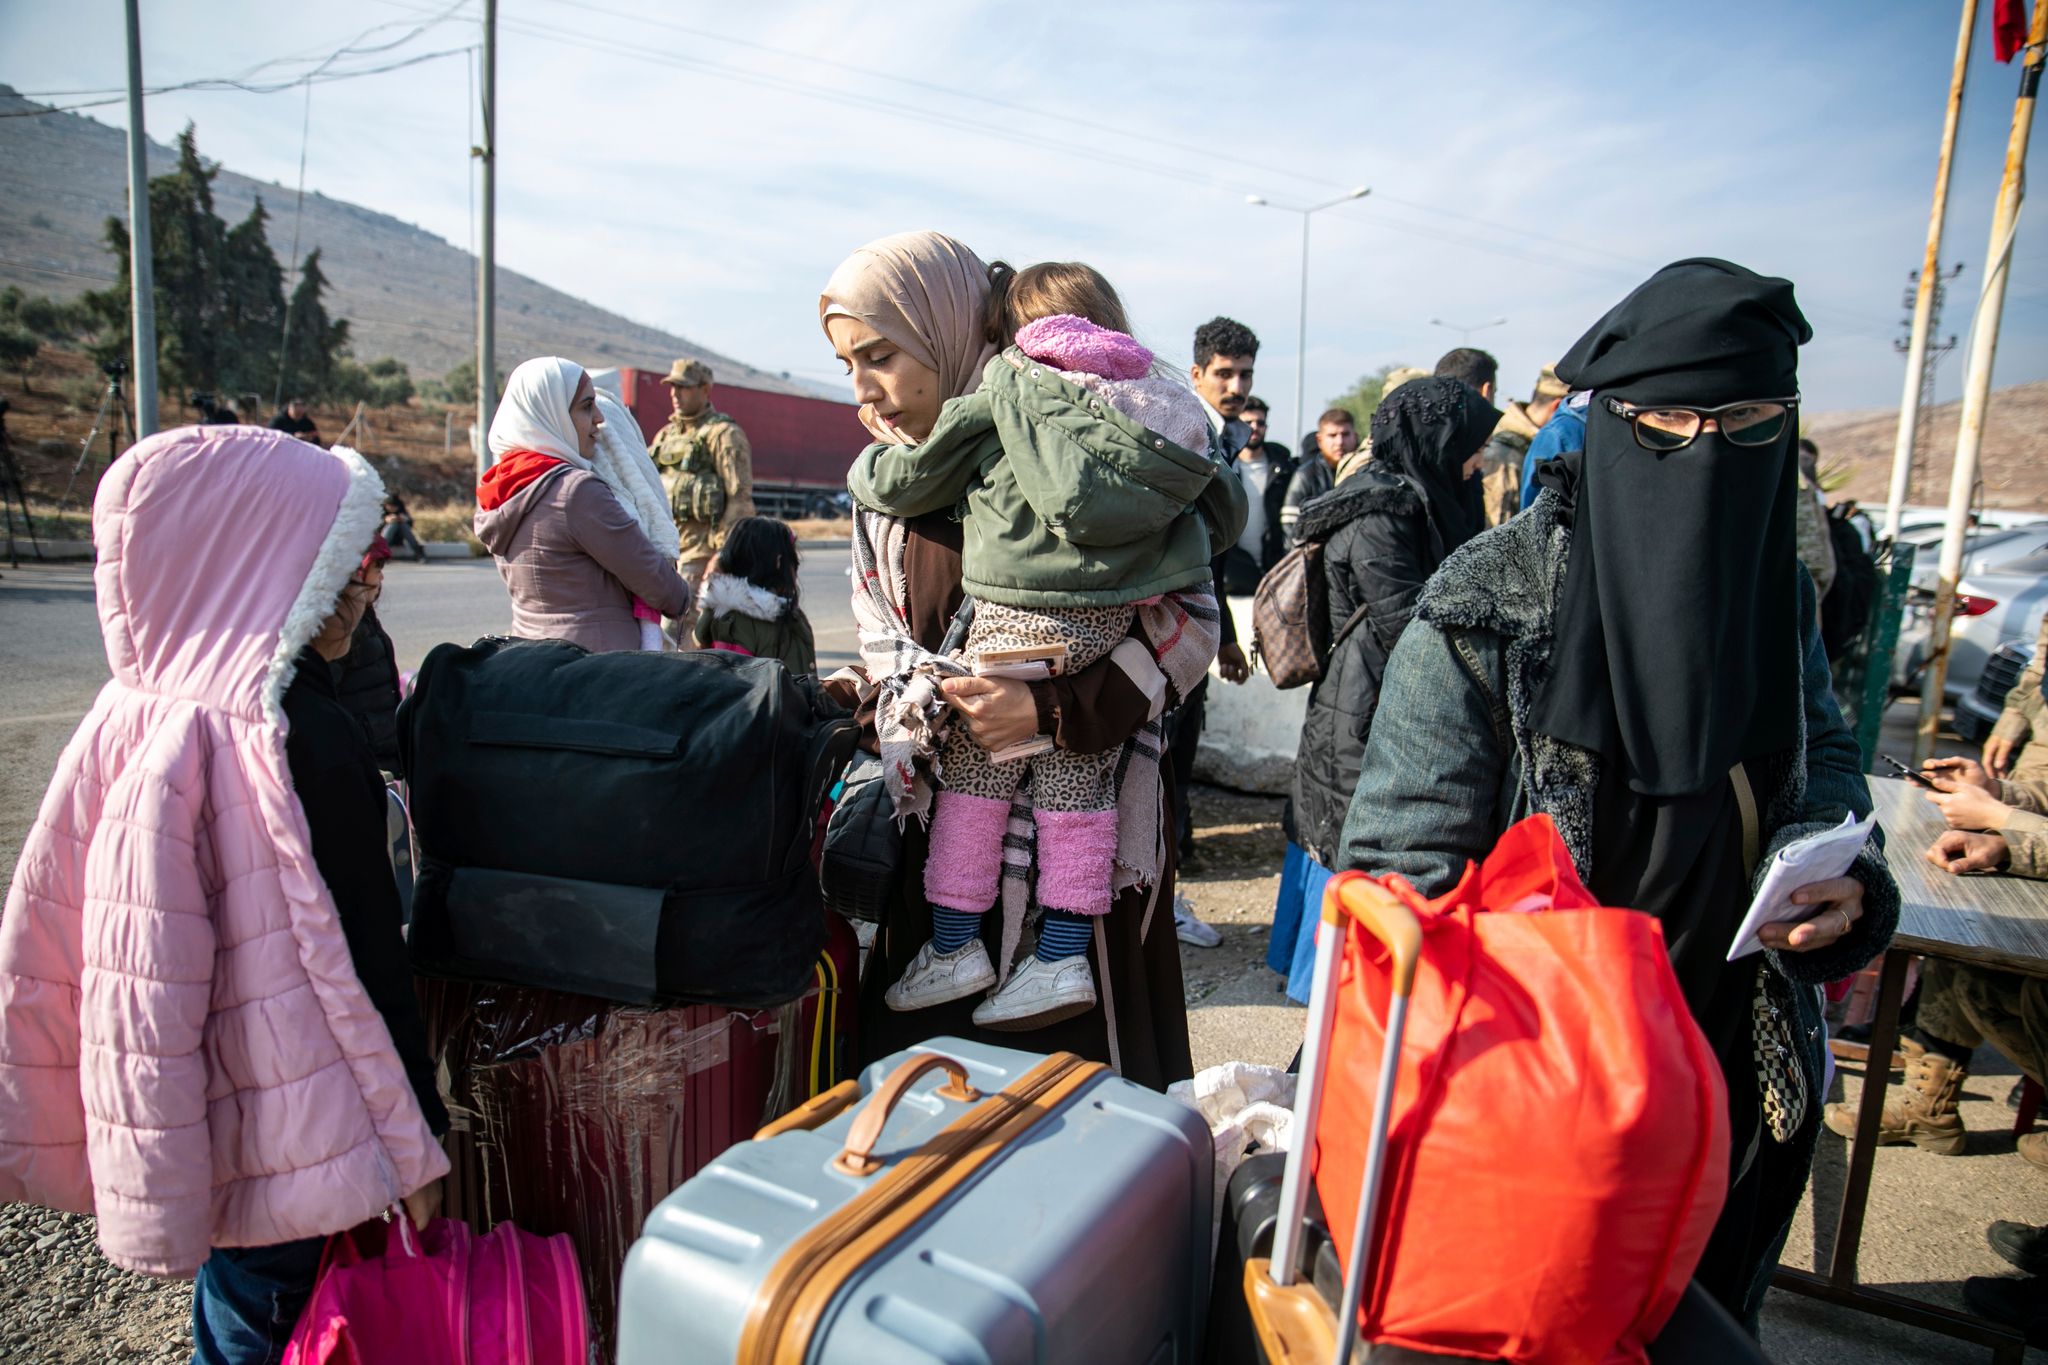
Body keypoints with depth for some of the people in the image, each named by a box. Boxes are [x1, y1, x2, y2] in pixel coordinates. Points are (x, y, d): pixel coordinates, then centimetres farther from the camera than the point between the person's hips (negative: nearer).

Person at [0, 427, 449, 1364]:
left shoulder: (127, 720, -1)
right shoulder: (298, 736, -24)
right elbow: (362, 960, -20)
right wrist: (413, 1144, -10)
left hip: (197, 1140, 7)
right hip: (298, 1152, -7)